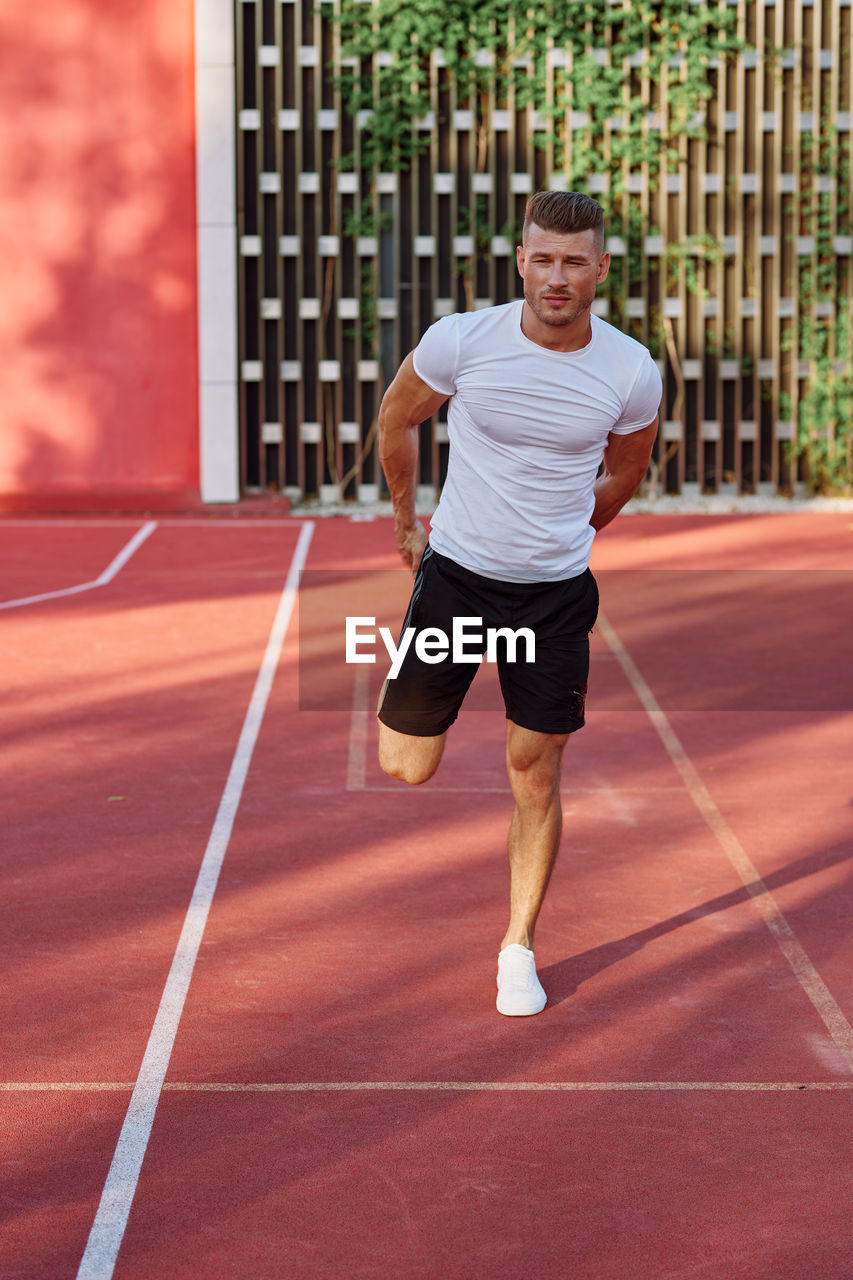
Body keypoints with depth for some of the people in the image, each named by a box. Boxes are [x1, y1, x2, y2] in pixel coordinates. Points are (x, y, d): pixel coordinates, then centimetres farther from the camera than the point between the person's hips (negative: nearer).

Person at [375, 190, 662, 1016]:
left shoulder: (631, 373, -11)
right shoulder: (461, 341, -15)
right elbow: (396, 418, 6)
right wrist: (405, 519, 15)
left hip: (555, 595, 0)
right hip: (455, 575, 0)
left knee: (536, 777, 4)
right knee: (405, 767, 3)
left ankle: (519, 950, 21)